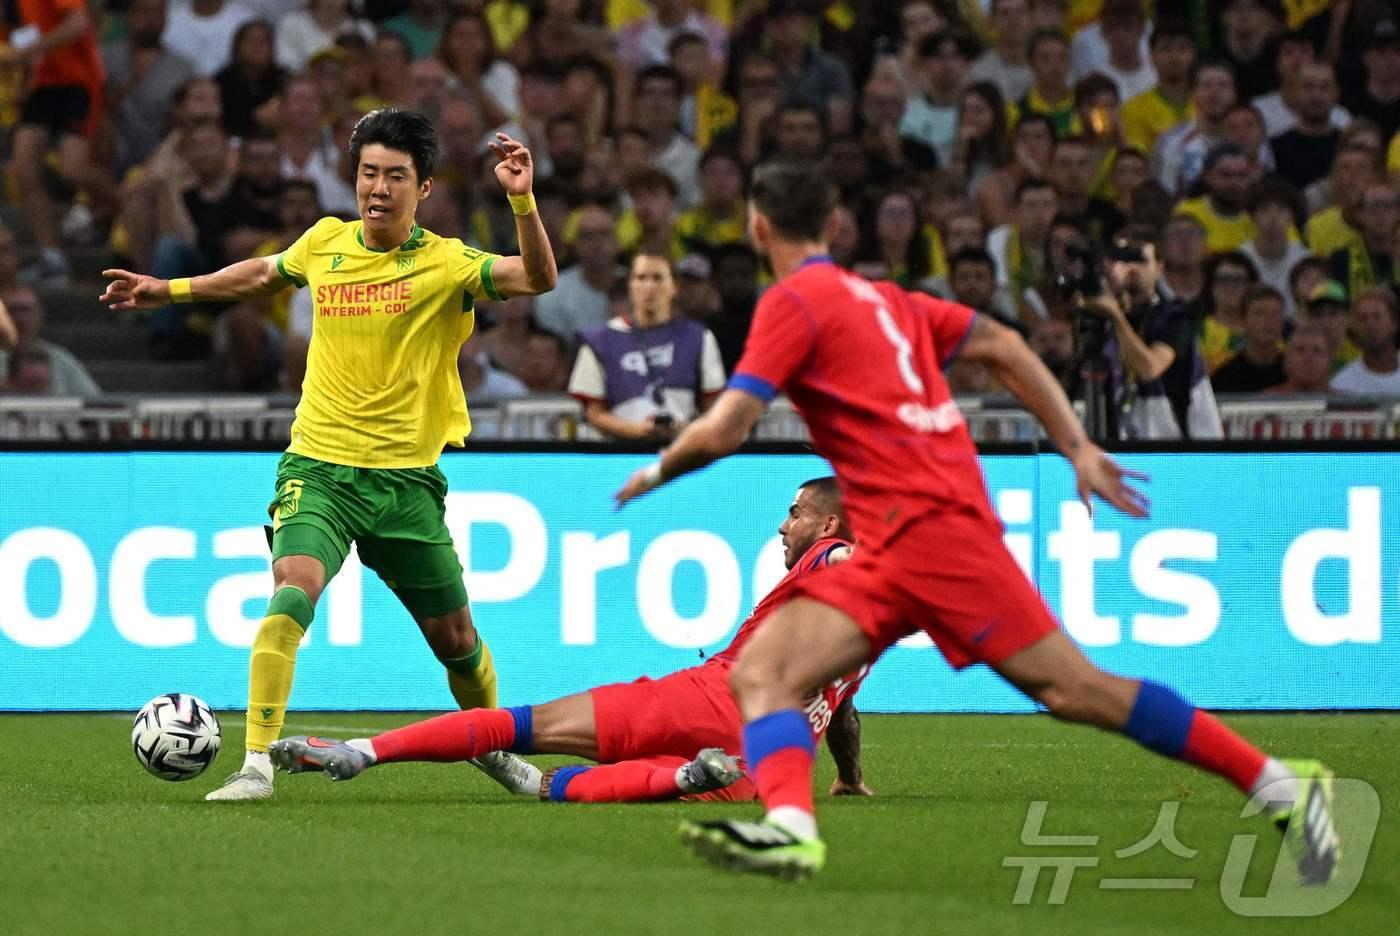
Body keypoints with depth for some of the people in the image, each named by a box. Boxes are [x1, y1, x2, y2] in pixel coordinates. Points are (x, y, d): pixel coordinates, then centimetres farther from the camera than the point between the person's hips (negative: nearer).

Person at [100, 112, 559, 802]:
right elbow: (263, 275, 26)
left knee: (454, 637, 10)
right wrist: (169, 291, 30)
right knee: (291, 594, -25)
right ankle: (256, 764, -26)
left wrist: (522, 200, -35)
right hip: (319, 467, 1)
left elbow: (538, 278, -22)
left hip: (406, 478, -1)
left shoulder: (446, 263, -6)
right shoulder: (325, 243, 4)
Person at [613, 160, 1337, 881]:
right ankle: (790, 827, -30)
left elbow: (723, 431, -11)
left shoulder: (794, 302, -4)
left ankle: (1283, 787, -7)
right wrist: (1078, 448, 18)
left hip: (929, 520, -9)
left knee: (1072, 689, -10)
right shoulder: (882, 298, 22)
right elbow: (1001, 346, 19)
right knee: (760, 674, -6)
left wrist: (656, 472, 9)